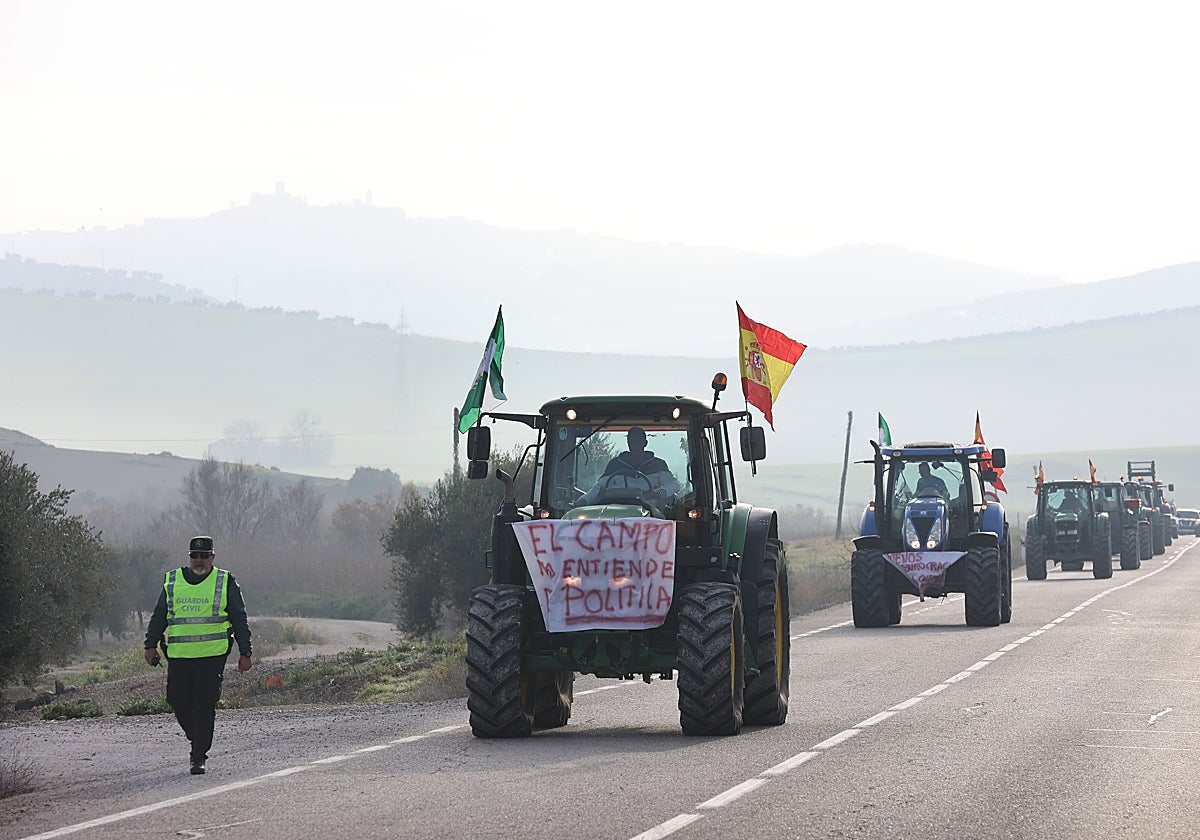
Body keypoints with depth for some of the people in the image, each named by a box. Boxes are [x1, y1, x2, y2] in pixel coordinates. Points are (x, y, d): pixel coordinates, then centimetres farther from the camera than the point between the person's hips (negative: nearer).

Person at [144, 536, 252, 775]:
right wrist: (151, 645, 7)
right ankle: (198, 741, 25)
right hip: (178, 656, 3)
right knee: (179, 703, 1)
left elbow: (239, 620, 8)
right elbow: (159, 617, 17)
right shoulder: (172, 582, 12)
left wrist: (244, 653, 3)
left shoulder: (225, 583, 6)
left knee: (205, 706, -8)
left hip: (212, 655, -3)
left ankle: (199, 757, -4)